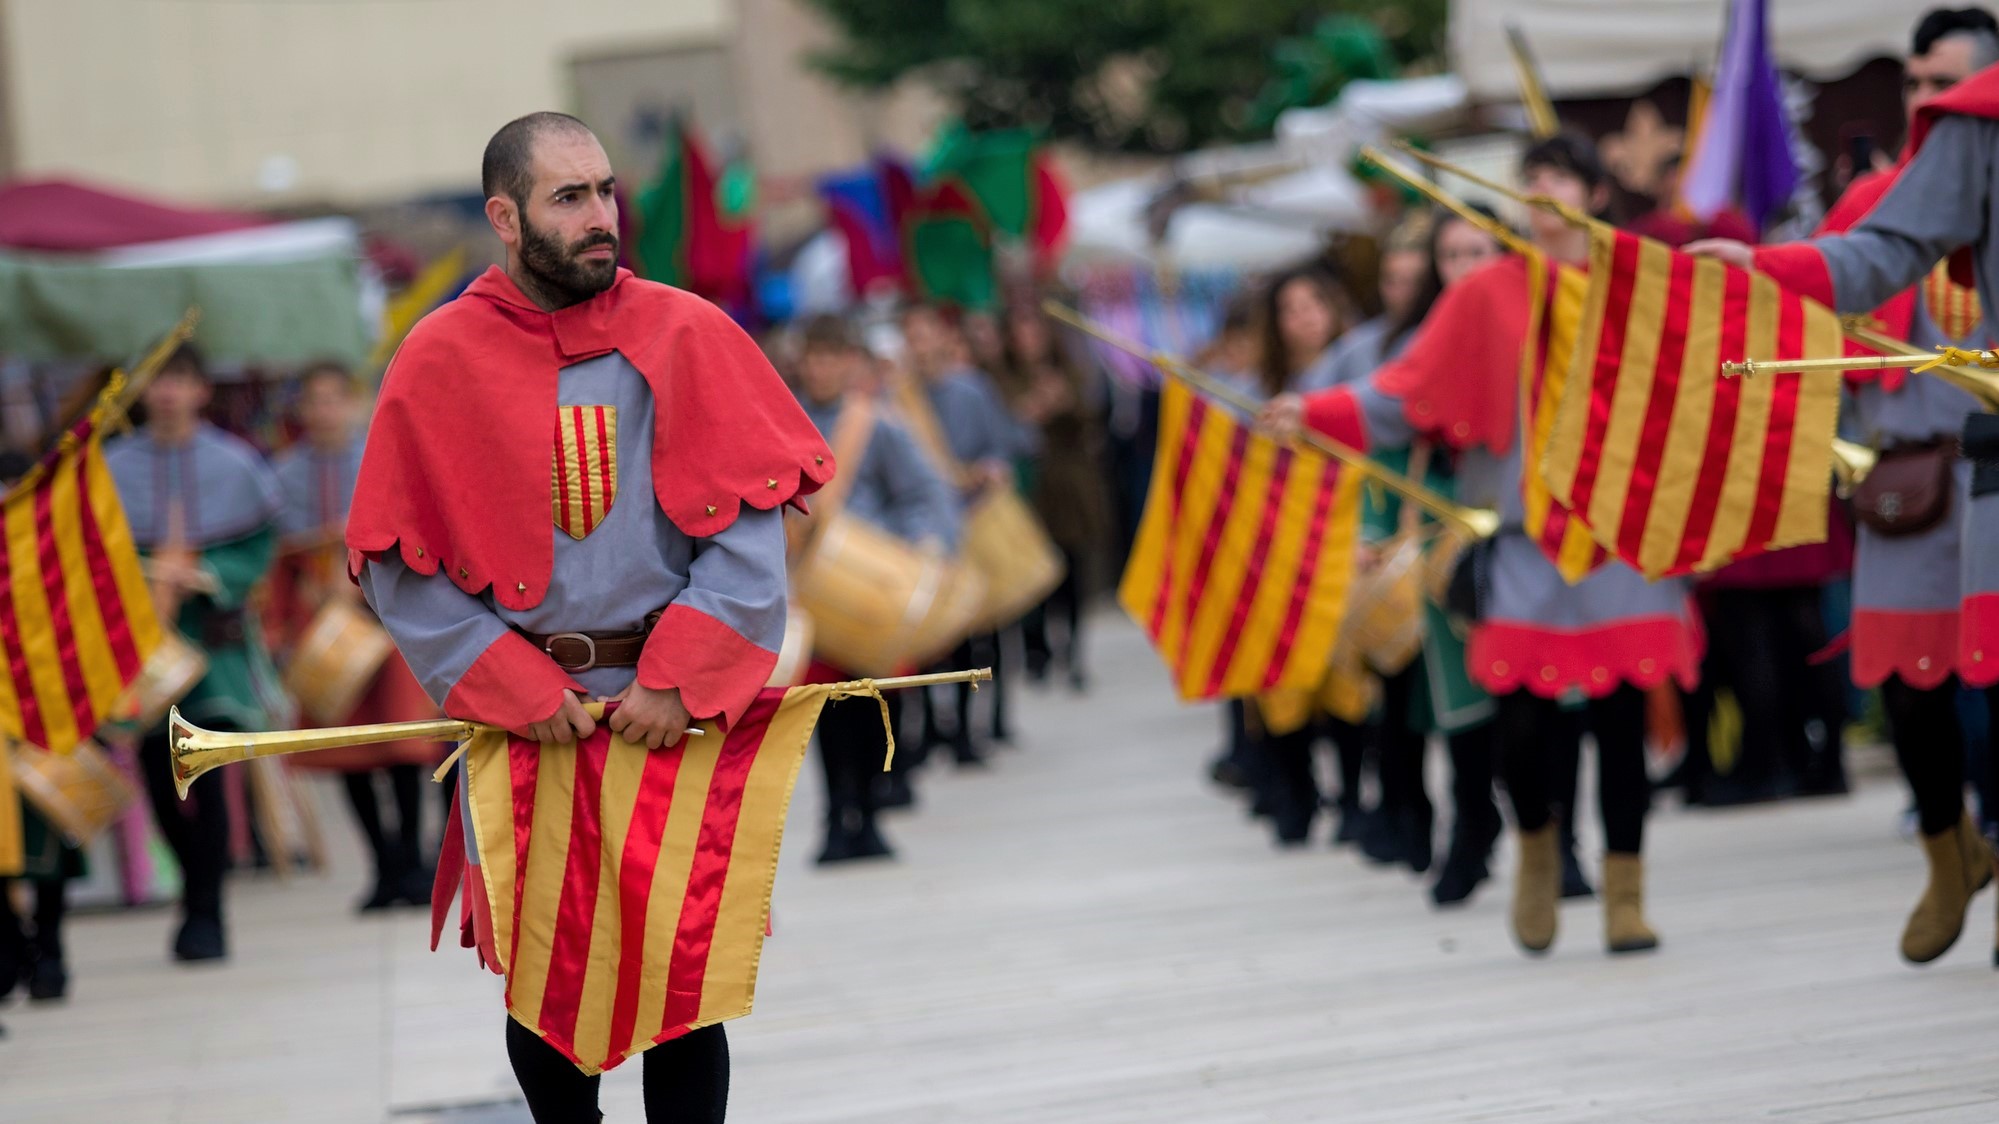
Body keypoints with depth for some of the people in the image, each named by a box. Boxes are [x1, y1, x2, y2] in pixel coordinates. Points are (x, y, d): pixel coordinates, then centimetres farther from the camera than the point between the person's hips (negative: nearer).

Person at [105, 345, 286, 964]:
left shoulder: (234, 463, 1)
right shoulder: (113, 466, 4)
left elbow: (259, 548, 2)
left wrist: (205, 576, -14)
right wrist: (146, 575, -14)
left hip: (215, 638, -2)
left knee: (205, 775, -8)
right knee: (159, 774, 4)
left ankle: (204, 914, -1)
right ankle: (198, 891, 27)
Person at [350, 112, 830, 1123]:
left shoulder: (687, 336, -1)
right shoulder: (439, 362, 0)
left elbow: (750, 525, -4)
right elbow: (397, 567, -1)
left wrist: (679, 680, -14)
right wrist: (517, 691, -9)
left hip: (674, 709, -1)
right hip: (521, 725, 1)